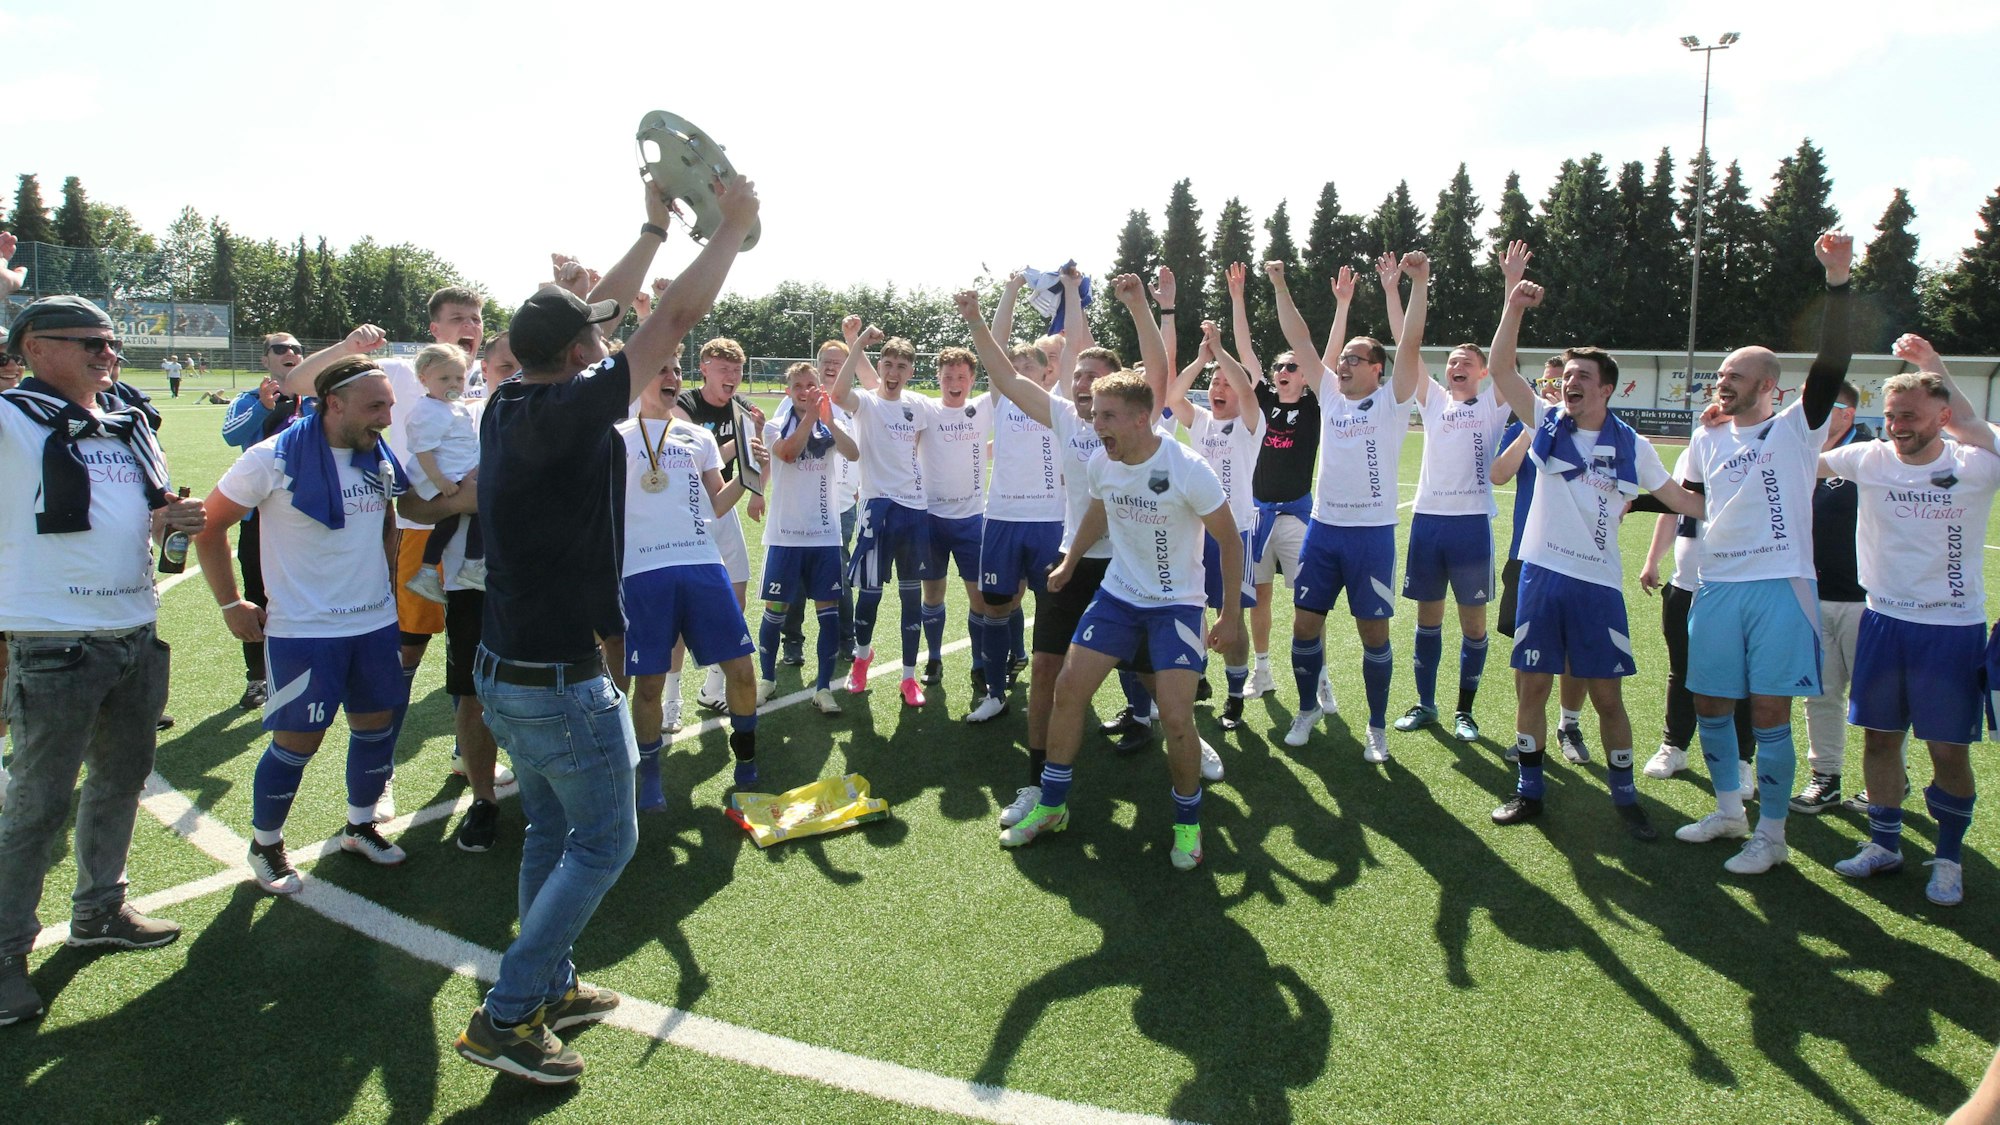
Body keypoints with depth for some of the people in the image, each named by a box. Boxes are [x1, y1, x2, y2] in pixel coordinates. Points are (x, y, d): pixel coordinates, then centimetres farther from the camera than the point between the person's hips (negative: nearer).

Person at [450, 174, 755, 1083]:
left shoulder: (506, 407, 3)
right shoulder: (570, 411, -21)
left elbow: (584, 315, 15)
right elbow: (677, 315, -18)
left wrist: (654, 227, 21)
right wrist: (732, 225, -5)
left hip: (506, 669, 9)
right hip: (562, 683, -9)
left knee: (554, 830, 20)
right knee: (604, 839, 4)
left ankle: (550, 987, 31)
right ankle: (505, 1016, 7)